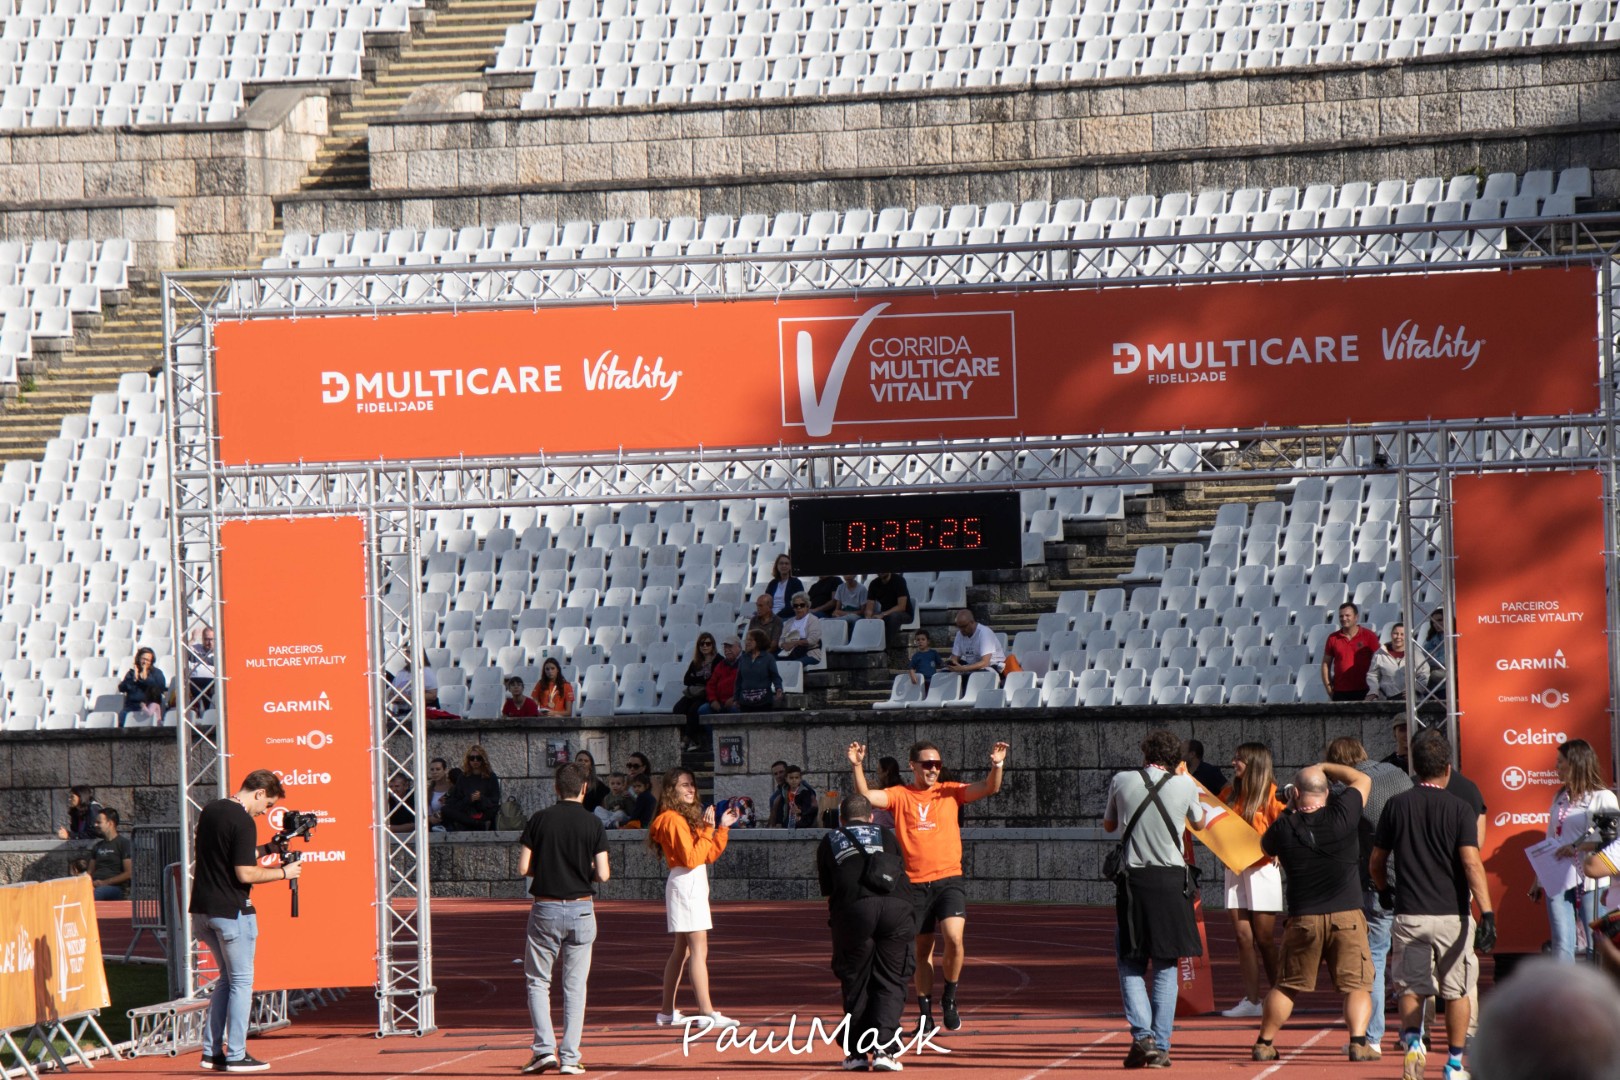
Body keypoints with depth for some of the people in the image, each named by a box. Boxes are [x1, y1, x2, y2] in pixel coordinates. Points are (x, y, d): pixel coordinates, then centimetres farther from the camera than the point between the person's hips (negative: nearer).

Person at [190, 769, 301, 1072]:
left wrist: (265, 849, 16)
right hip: (231, 911, -8)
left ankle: (212, 1051, 16)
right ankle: (236, 1055, 2)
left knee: (227, 977, 19)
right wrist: (283, 873, -8)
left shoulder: (210, 811, 11)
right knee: (241, 980, 2)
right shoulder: (243, 822, -17)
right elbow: (245, 874, -20)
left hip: (202, 909, 8)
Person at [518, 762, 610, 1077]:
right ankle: (569, 1057, 4)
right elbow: (602, 874, -6)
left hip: (545, 909, 0)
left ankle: (545, 1047, -4)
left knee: (538, 981, 10)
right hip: (580, 909, 0)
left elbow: (523, 868, -3)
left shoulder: (539, 820, -3)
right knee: (575, 985, 6)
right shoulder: (592, 823, -3)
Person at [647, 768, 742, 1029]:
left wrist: (722, 827, 7)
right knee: (699, 949, -14)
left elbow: (710, 855, 14)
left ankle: (667, 1012, 18)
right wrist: (707, 831, -17)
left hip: (695, 885, 11)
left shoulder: (690, 816, 17)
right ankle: (706, 1012, -18)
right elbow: (691, 859, -20)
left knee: (682, 949, 13)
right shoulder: (673, 820, -13)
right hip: (686, 886, -11)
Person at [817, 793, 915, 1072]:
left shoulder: (829, 842, 25)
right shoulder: (886, 836, 27)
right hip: (896, 907, 0)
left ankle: (856, 1052, 13)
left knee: (855, 983, 12)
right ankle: (883, 1050, -4)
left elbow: (827, 891, 23)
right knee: (890, 983, 7)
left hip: (853, 908, 0)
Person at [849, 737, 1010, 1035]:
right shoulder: (900, 795, 5)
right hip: (914, 884, 1)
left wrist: (997, 766, -23)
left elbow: (989, 788, -4)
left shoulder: (951, 792, 6)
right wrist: (857, 767, -22)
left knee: (954, 938, -18)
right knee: (922, 949, 7)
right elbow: (866, 796, -8)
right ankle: (925, 1012, 19)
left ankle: (950, 999, 3)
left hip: (948, 880, -1)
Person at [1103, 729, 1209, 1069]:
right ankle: (1161, 1047, 1)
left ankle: (1142, 1035, -10)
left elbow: (1108, 825, 18)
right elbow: (1198, 824, 21)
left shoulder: (1122, 781, 1)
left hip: (1133, 879, 0)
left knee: (1130, 964, 9)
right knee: (1167, 967, 6)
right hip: (1172, 881, 0)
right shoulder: (1184, 785, 0)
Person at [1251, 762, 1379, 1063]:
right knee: (1356, 984, 1)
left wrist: (1290, 811, 23)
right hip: (1347, 917, -1)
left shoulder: (1284, 827, -3)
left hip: (1303, 919, 1)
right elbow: (1363, 780, 13)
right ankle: (1358, 1042, -15)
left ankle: (1264, 1044, 19)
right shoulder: (1341, 815, -6)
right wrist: (1323, 767, 21)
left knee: (1286, 986, 14)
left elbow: (1265, 846, 21)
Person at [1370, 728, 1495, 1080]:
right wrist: (1487, 914, -17)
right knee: (1456, 991, 11)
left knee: (1411, 987, 10)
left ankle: (1412, 1040, -15)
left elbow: (1376, 862, 9)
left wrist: (1386, 892, 30)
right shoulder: (1458, 808, -5)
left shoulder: (1396, 806, 2)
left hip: (1408, 915, 2)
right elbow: (1471, 863, -15)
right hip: (1451, 915, -2)